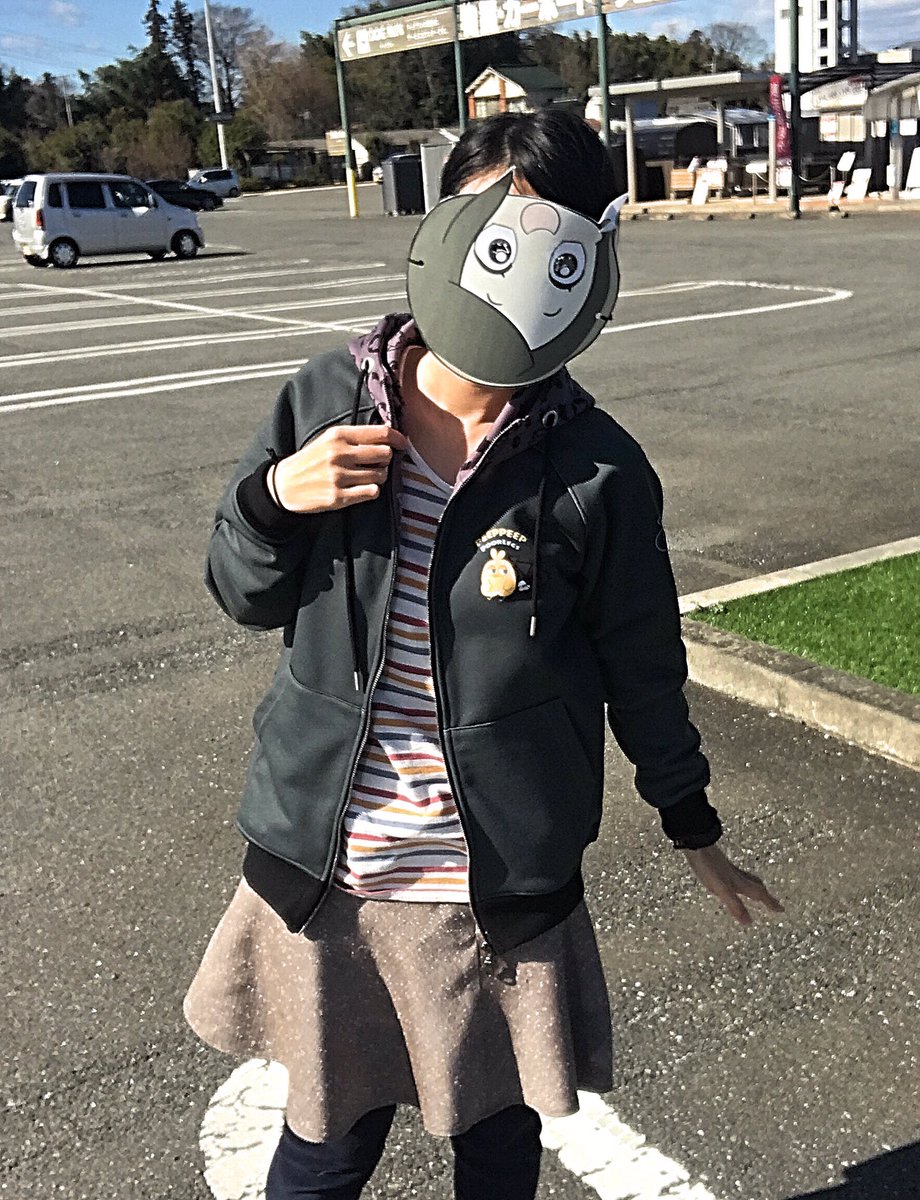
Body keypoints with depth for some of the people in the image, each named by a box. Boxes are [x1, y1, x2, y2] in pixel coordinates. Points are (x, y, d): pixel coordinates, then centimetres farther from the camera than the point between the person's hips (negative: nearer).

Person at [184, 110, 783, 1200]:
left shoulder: (595, 470, -13)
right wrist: (275, 496, -18)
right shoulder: (327, 403, -8)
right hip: (324, 872, 1)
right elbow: (248, 599, 3)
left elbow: (641, 667, 0)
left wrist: (693, 825, 13)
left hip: (500, 890, -1)